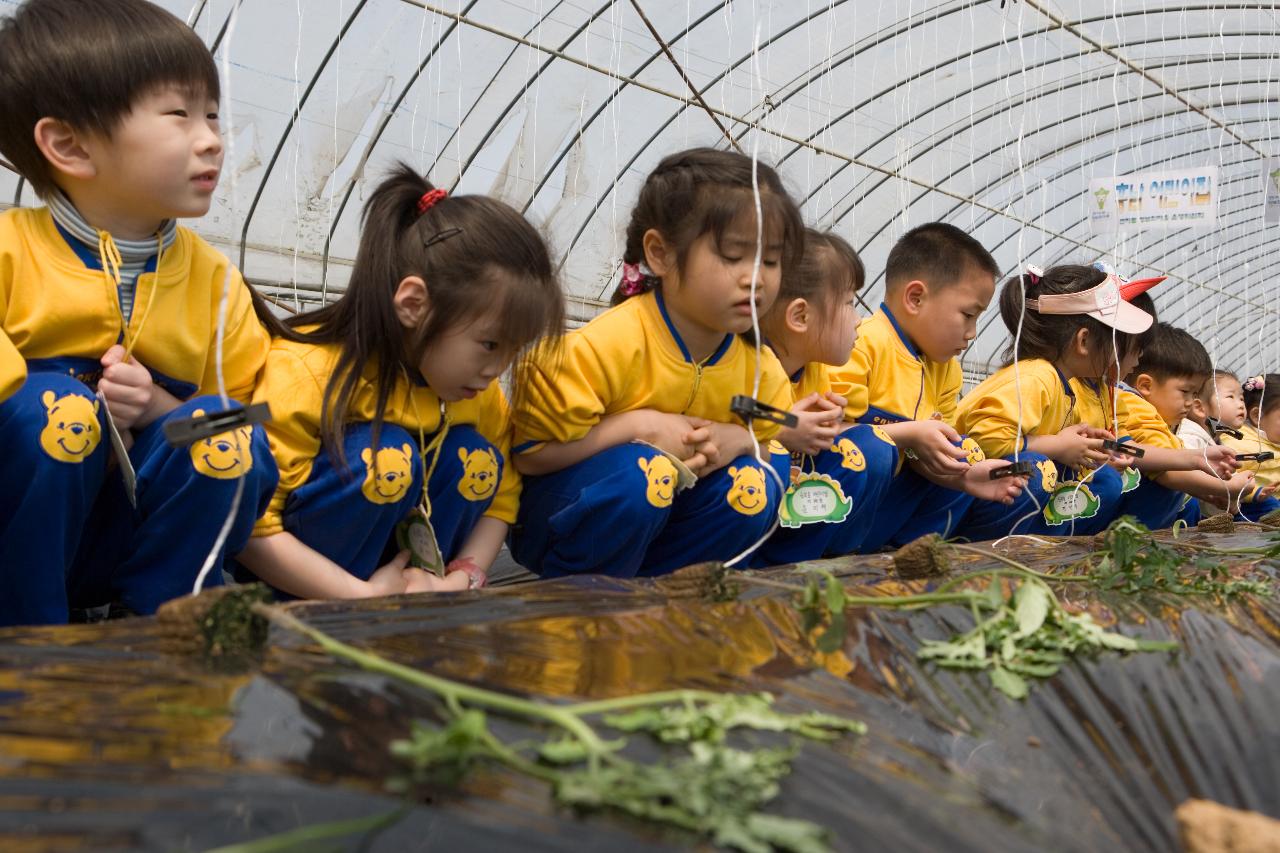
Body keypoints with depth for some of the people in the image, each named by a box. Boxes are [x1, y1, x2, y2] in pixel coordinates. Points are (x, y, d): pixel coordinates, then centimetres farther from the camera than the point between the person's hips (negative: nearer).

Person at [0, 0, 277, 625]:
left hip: (126, 541, 3)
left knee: (223, 437, -24)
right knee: (53, 410, -31)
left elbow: (243, 413, 2)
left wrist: (160, 410, -18)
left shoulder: (213, 279, 0)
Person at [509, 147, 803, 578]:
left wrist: (739, 440, -16)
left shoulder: (759, 365, -7)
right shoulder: (607, 345, -25)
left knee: (756, 484, -18)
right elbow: (529, 452, -21)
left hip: (660, 519, 5)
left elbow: (771, 443, 9)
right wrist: (639, 426, -27)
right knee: (639, 472, -35)